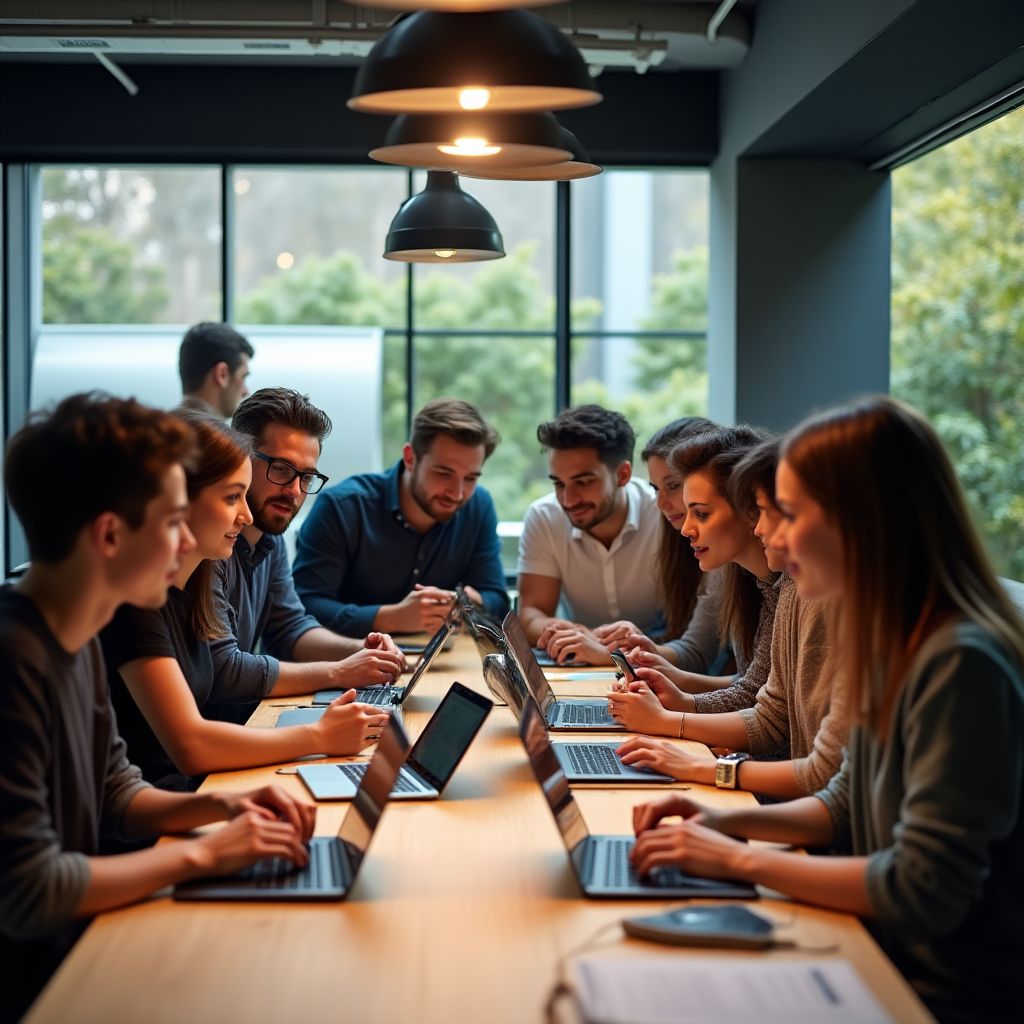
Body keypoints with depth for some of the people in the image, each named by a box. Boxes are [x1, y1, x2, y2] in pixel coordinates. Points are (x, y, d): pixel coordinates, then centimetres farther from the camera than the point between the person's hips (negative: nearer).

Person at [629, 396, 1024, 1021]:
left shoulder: (960, 664, -24)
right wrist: (731, 822, 1)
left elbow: (923, 892, -25)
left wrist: (741, 859, -17)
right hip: (892, 968, 8)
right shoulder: (897, 644, 5)